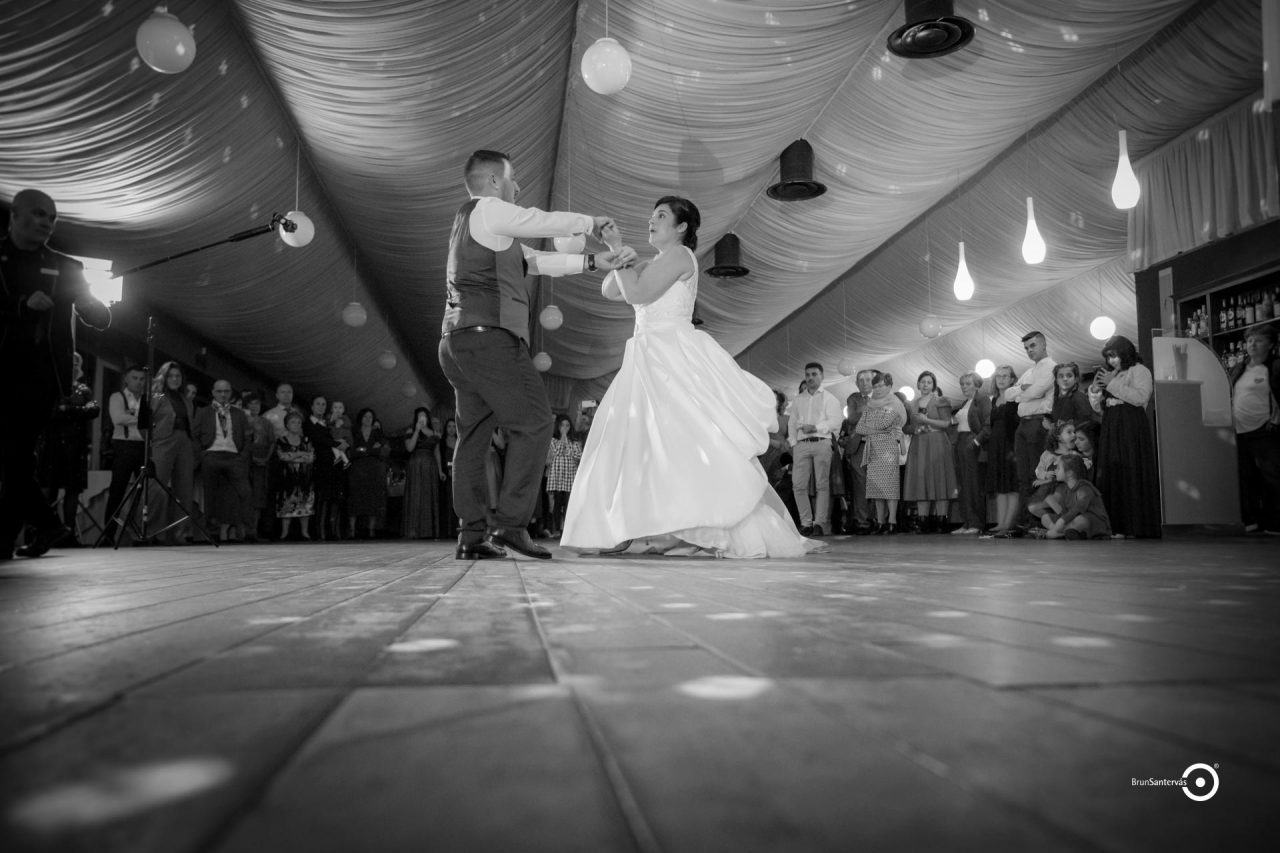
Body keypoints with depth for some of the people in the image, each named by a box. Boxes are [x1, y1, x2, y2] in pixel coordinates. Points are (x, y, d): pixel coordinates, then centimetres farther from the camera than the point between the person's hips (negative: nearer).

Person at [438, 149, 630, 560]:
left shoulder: (478, 224, 28)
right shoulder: (489, 210, -2)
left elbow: (534, 261, 24)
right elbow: (550, 222, 0)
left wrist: (591, 262, 20)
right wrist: (593, 222, 19)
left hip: (457, 341, 10)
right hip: (489, 337, -10)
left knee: (473, 435, 8)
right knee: (533, 423, -7)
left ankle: (473, 535, 9)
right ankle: (509, 524, -10)